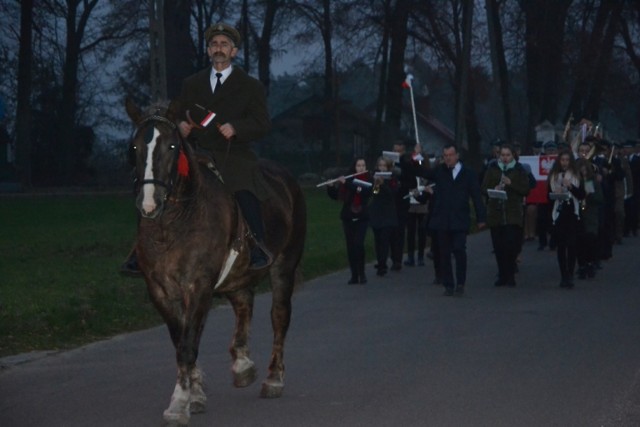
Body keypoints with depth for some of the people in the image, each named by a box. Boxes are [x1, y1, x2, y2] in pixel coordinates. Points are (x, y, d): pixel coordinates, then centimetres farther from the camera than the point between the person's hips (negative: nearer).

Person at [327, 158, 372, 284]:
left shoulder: (368, 180, -1)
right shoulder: (347, 180, 3)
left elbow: (367, 192, -20)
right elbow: (336, 196, 5)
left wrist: (347, 183, -22)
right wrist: (330, 186, -15)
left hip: (362, 218, -2)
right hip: (348, 217, 2)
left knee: (358, 244, -15)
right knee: (350, 246, 1)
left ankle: (362, 273, -2)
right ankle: (354, 275, 8)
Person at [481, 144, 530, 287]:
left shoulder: (519, 171, 6)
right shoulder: (492, 170, 12)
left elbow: (525, 190, -1)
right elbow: (484, 188, 9)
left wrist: (510, 184, -13)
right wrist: (493, 189, -12)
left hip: (513, 215, -2)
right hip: (495, 212, 3)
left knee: (511, 244, -12)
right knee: (498, 246, 2)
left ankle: (510, 276, -3)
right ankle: (502, 276, 10)